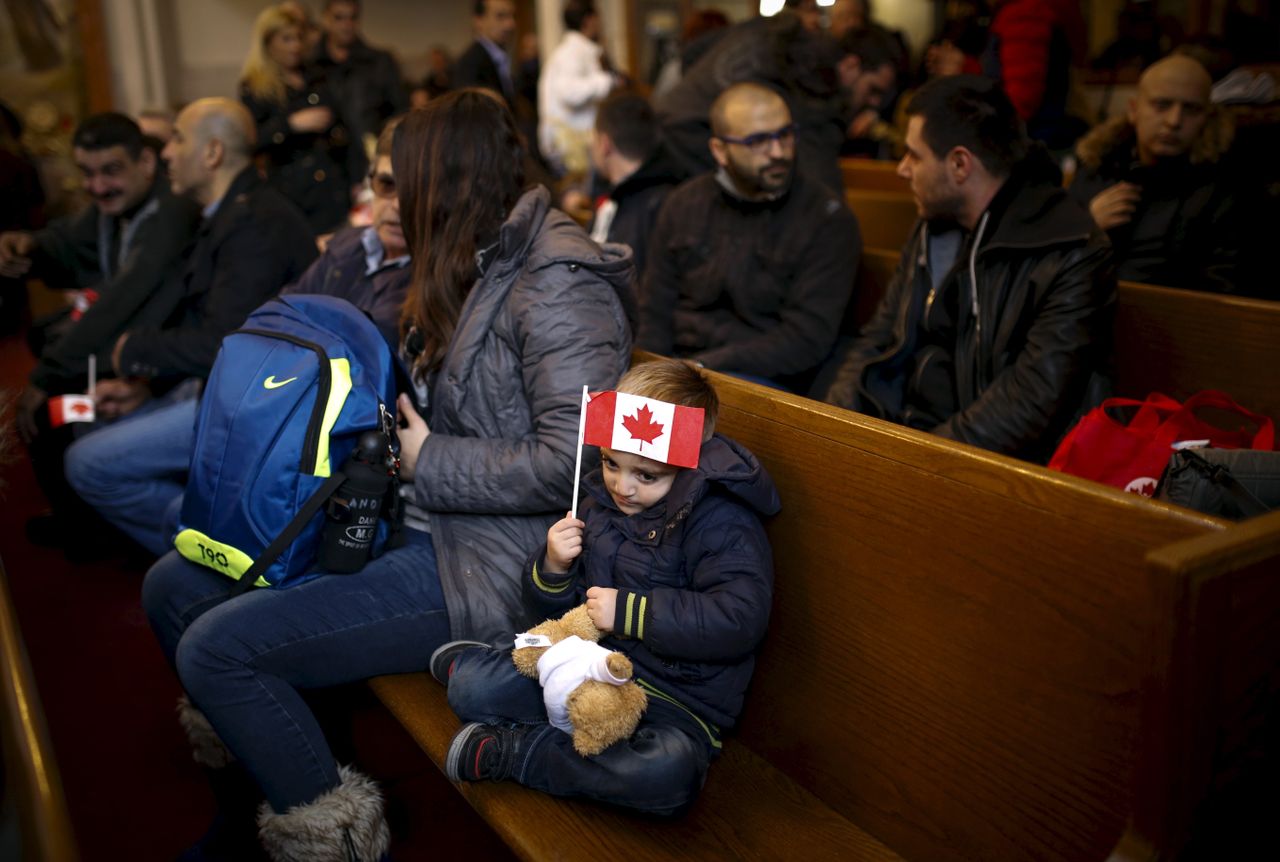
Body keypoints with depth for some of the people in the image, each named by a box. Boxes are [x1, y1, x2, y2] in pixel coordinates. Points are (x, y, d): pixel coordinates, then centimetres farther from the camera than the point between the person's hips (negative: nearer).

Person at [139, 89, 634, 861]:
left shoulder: (558, 284, -17)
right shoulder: (478, 266, 13)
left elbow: (570, 463, -27)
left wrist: (429, 463, -15)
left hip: (487, 565, -10)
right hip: (425, 527, 10)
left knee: (217, 649, -17)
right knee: (174, 586, 7)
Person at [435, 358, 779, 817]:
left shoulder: (721, 521, -15)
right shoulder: (602, 500, 6)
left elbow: (739, 620, -27)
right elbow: (553, 608, 14)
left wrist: (629, 611, -24)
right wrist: (553, 568, -11)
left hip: (677, 696, -5)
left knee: (669, 772, -37)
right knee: (469, 686, -11)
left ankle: (514, 750, -22)